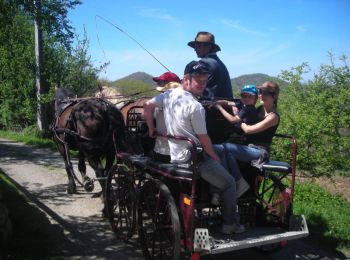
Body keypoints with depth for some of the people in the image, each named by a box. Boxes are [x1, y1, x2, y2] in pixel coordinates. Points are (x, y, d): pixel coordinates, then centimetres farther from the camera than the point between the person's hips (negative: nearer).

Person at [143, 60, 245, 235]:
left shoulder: (169, 94, 0)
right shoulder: (196, 107, -21)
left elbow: (148, 107, 4)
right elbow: (203, 139, -15)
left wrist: (152, 130, 13)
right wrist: (215, 157, 0)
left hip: (174, 157, 8)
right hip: (194, 159, -8)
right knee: (229, 184, 7)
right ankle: (230, 224, 17)